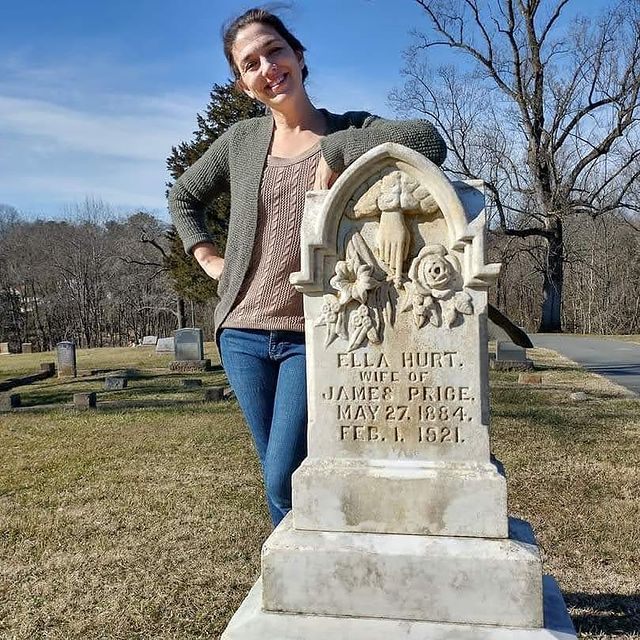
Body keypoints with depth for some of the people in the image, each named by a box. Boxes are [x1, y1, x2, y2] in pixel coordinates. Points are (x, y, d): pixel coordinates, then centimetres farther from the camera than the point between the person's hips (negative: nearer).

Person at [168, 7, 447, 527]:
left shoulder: (351, 130, -1)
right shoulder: (240, 140, 7)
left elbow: (430, 142, -21)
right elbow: (183, 196, 23)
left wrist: (335, 149, -20)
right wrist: (207, 256, 10)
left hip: (312, 337, -3)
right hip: (243, 334, 4)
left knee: (285, 483, -9)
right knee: (279, 479, 12)